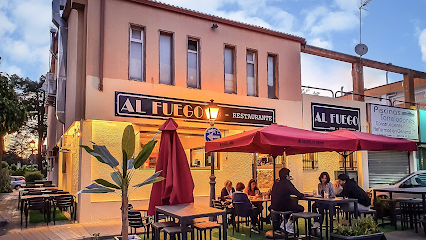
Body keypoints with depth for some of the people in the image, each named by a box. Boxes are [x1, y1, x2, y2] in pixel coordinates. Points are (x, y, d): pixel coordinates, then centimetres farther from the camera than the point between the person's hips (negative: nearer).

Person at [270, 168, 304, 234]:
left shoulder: (275, 184, 7)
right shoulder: (287, 183, -12)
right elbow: (297, 193, -9)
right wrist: (303, 195, 11)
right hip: (284, 206, -7)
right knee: (301, 208, 12)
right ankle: (289, 224, 9)